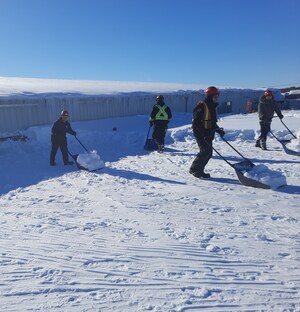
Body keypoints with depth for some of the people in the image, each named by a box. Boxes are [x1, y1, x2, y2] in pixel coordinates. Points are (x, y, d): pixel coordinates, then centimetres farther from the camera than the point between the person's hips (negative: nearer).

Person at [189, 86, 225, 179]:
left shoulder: (212, 107, 16)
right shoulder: (201, 106, -13)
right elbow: (196, 122, -19)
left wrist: (218, 130, 11)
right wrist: (204, 132, -27)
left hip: (208, 134, 9)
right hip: (200, 133, -9)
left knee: (208, 153, 6)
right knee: (206, 151, -15)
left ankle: (199, 170, 16)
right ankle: (194, 169, -3)